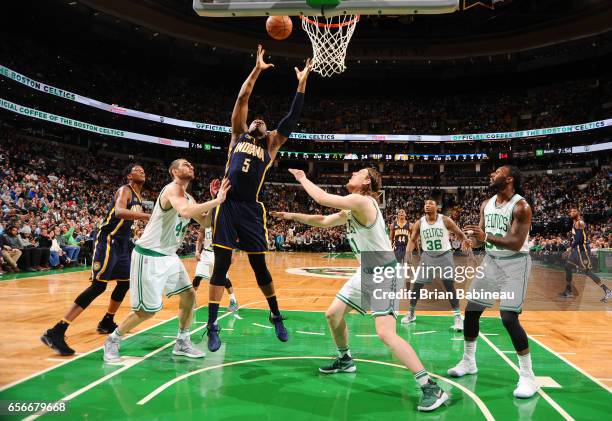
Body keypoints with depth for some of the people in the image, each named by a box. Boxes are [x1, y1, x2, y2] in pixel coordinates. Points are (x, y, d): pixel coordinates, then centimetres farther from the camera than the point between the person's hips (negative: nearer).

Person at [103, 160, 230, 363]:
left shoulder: (189, 198, 11)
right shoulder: (173, 188, -18)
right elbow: (185, 212, -38)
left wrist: (215, 200, -2)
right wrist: (216, 201, -36)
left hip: (168, 256, 9)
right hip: (148, 255, -9)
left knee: (189, 295, 6)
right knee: (148, 310, -2)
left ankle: (182, 342, 19)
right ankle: (112, 341, 20)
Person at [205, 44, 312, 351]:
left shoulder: (271, 145, 15)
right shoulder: (238, 136, 15)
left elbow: (291, 119, 8)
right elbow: (242, 100, 9)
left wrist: (302, 84, 5)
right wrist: (256, 70, 7)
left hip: (251, 209, 0)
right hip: (227, 205, 0)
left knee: (259, 265, 6)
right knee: (221, 265, -1)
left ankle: (276, 316, 26)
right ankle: (212, 327, 6)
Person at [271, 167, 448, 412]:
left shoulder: (362, 201, -20)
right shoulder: (351, 209, 11)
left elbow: (322, 198, -22)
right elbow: (323, 221, 21)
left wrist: (302, 178, -6)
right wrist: (293, 216, 16)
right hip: (366, 272, 10)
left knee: (386, 333, -20)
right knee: (333, 315, 16)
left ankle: (431, 388, -12)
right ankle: (345, 360, 39)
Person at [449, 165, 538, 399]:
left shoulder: (521, 206, -18)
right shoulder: (486, 204, 5)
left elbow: (517, 243, -26)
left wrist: (487, 237, -39)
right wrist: (471, 238, -11)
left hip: (515, 263, -7)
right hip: (491, 261, 7)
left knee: (509, 318, -16)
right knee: (471, 309, 7)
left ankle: (528, 376, 1)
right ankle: (468, 362, 25)